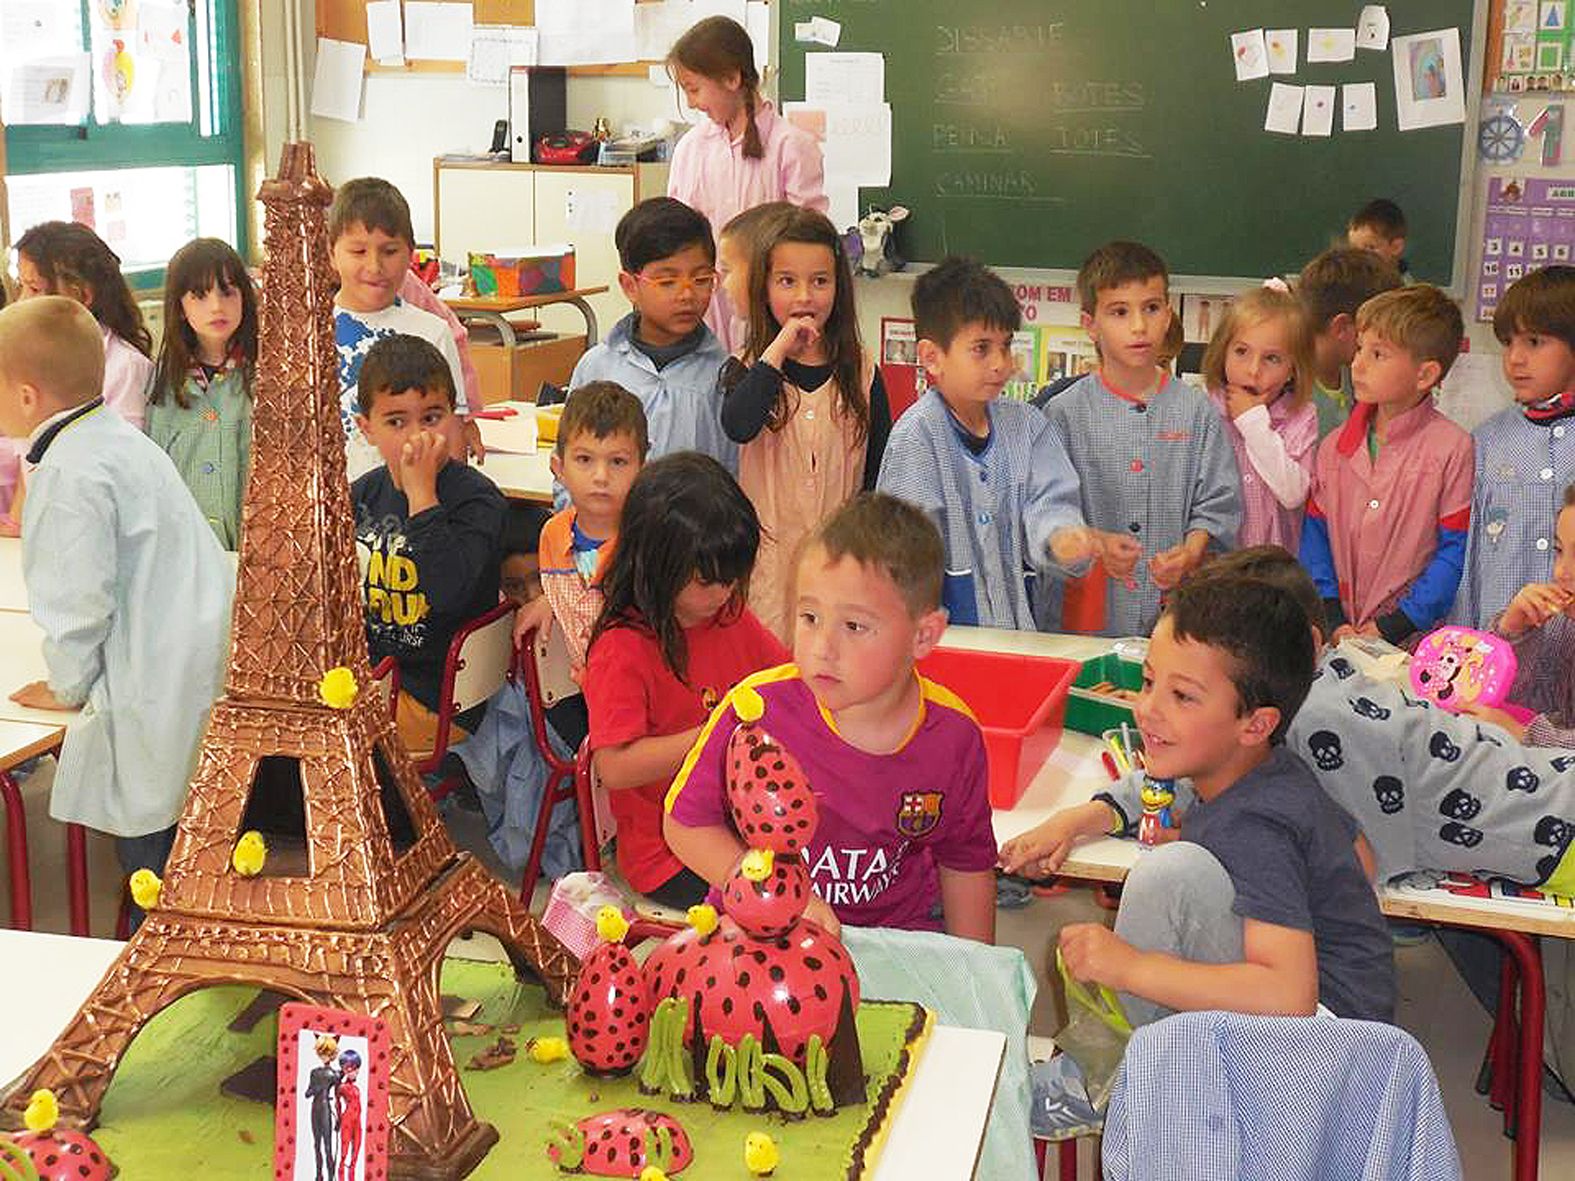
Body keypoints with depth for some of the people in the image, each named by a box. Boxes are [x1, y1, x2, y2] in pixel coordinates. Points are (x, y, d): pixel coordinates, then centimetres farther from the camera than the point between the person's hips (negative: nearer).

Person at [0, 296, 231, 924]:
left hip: (158, 704, -10)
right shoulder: (120, 438, 12)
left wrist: (67, 688, -1)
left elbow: (78, 603, -19)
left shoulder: (71, 476, -18)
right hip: (206, 671, 10)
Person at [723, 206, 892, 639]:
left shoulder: (862, 375, 3)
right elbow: (738, 427, -23)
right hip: (768, 555, -1)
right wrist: (778, 351, -18)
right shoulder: (749, 371, 1)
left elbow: (879, 474, 8)